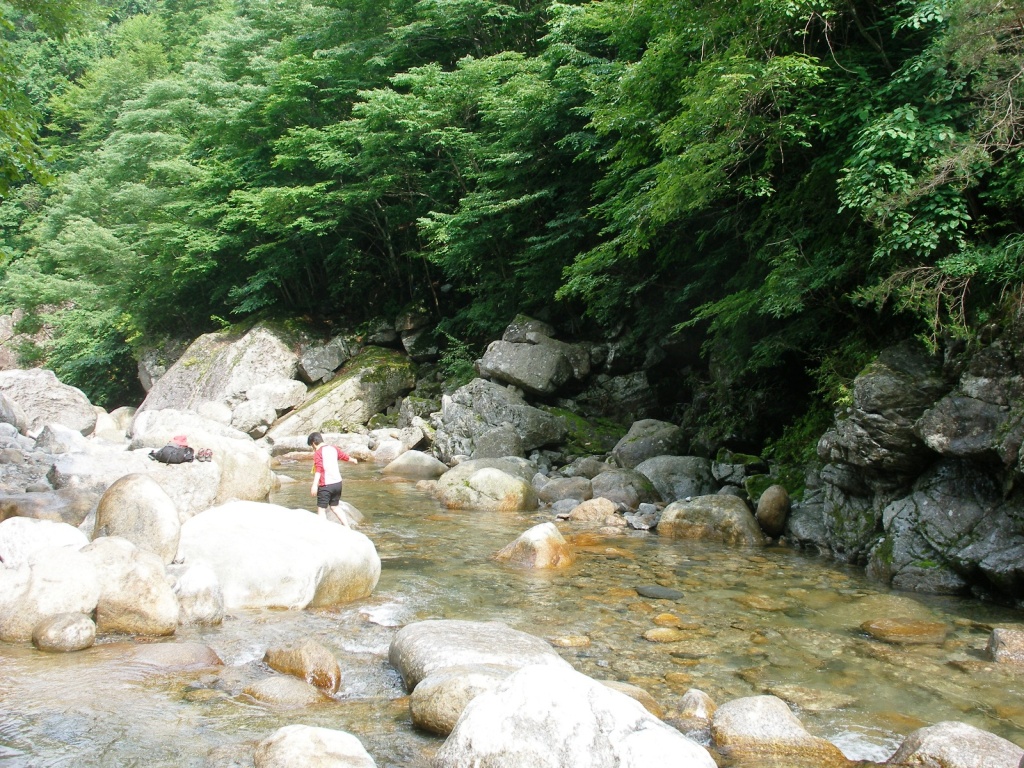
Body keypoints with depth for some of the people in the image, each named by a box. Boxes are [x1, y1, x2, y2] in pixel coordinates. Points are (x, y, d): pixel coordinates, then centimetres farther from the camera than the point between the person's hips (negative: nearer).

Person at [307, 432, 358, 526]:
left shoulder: (318, 453, -10)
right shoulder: (334, 448, 10)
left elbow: (318, 469, -22)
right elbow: (345, 456, 27)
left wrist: (315, 485, -30)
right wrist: (353, 461, 48)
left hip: (326, 485, -7)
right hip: (338, 483, 7)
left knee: (321, 509, 1)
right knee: (334, 507, 21)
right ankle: (348, 528, 17)